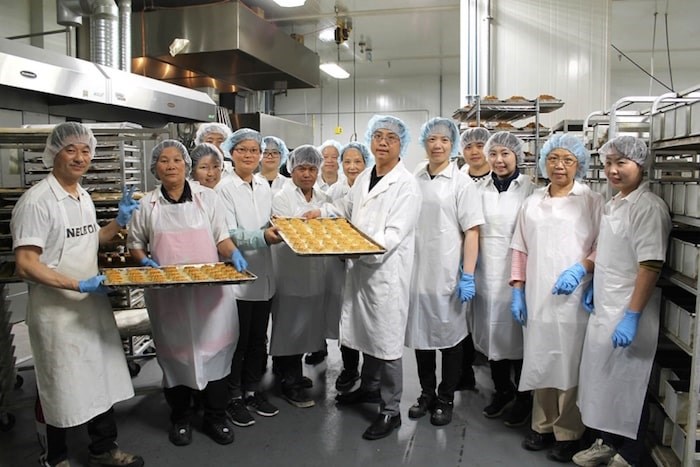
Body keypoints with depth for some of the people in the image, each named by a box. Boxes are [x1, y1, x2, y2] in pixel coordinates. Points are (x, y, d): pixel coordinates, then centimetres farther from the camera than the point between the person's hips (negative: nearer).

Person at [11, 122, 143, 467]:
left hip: (93, 302, 7)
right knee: (63, 385, 9)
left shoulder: (84, 197, 7)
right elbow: (26, 265, -21)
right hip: (57, 308, -7)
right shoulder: (37, 201, -18)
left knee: (102, 376, 16)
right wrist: (80, 285, -26)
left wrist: (119, 222, 6)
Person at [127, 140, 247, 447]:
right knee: (175, 353, 10)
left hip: (209, 289, 0)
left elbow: (221, 237, 5)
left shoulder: (207, 197, 4)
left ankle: (215, 417, 22)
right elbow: (135, 243, 14)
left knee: (213, 348, 4)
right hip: (167, 294, 1)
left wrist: (233, 254, -14)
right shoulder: (147, 205, 6)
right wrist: (145, 263, -4)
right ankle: (180, 419, 29)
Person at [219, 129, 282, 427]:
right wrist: (262, 237, -29)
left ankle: (252, 391, 32)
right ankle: (233, 397, 23)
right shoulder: (224, 189, -10)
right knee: (237, 342, 6)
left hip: (263, 275, 6)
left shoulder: (264, 186, 9)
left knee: (258, 339, 16)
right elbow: (229, 235, -17)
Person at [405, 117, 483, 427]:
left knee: (449, 336, 8)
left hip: (447, 274, -4)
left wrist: (468, 276, -14)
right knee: (420, 333, 12)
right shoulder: (414, 180, 6)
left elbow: (472, 232, -8)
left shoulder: (461, 183, -4)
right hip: (417, 271, 4)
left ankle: (446, 400, 25)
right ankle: (426, 393, 30)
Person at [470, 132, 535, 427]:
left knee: (516, 333, 4)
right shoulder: (481, 189, 8)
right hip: (485, 270, 4)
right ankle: (501, 389, 30)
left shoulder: (529, 189, -4)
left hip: (515, 271, -3)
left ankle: (523, 399, 23)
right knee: (491, 331, 10)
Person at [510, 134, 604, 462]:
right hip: (537, 296, 4)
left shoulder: (591, 201, 2)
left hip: (574, 296, -3)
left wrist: (581, 268, -17)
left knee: (570, 363, 1)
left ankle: (568, 433, 17)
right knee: (540, 360, 9)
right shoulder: (531, 203, 13)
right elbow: (521, 249, 14)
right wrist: (517, 291, 9)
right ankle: (543, 425, 26)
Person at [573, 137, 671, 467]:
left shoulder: (648, 207, -17)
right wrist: (593, 286, 20)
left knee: (627, 388, 5)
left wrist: (632, 316, -23)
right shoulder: (612, 204, 11)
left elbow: (650, 265, -22)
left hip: (627, 315, -8)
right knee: (601, 380, 18)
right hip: (602, 310, 8)